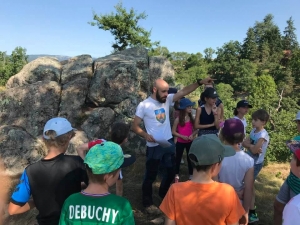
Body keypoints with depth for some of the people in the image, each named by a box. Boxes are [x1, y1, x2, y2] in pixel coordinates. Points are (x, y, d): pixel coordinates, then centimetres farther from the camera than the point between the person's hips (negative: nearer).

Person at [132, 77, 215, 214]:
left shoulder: (167, 100, 1)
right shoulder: (144, 105, -12)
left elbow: (183, 92, -5)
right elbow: (135, 126, -10)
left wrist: (200, 82, -14)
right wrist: (145, 135, -26)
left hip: (169, 143, 6)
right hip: (154, 147, -6)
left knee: (171, 172, 20)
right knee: (150, 176, 9)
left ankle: (163, 194, 45)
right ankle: (148, 203, 29)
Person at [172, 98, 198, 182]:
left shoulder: (192, 118, -1)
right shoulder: (178, 119, -11)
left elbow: (196, 129, 5)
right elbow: (173, 132, -8)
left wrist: (192, 135, -14)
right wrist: (182, 136, -18)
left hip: (190, 142, 3)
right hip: (180, 142, -2)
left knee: (190, 158, 12)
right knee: (178, 158, 10)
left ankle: (191, 175, 26)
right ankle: (176, 175, 25)